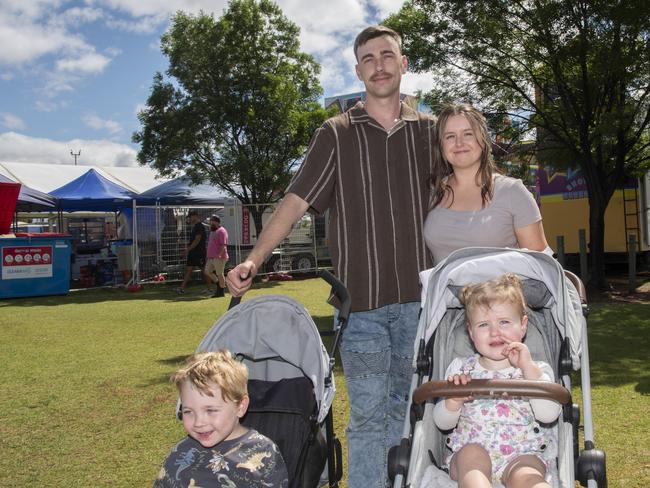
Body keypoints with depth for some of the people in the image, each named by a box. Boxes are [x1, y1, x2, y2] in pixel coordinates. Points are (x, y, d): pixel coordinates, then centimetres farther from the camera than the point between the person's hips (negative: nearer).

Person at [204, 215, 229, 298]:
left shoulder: (221, 231, -11)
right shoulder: (212, 231, 21)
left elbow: (224, 245, -19)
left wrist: (220, 254, -27)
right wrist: (208, 255, 23)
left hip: (219, 257, -10)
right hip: (211, 257, 10)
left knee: (219, 274, -5)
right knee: (207, 271, 8)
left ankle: (221, 291, 4)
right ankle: (219, 284, 20)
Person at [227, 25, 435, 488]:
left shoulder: (430, 130, 10)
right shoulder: (337, 134, 3)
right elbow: (296, 201, -4)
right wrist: (253, 260, -15)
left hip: (419, 297, 3)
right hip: (361, 298, -2)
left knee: (407, 409, 14)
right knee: (368, 413, 1)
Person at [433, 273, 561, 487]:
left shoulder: (535, 370, 7)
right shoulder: (460, 368, 10)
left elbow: (549, 415, -12)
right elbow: (443, 423, 6)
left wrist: (528, 367, -17)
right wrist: (454, 399, -17)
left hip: (522, 454, -1)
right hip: (470, 453, 1)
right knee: (472, 453, -31)